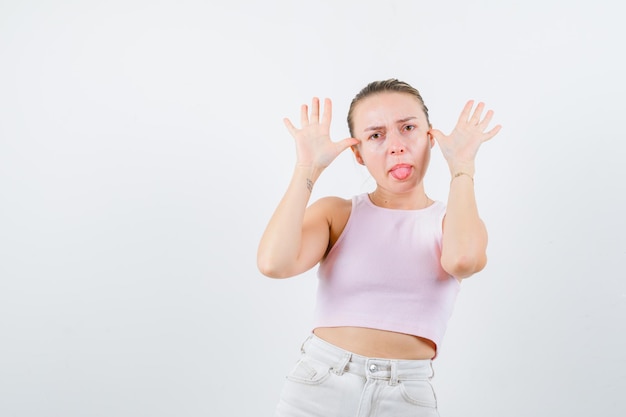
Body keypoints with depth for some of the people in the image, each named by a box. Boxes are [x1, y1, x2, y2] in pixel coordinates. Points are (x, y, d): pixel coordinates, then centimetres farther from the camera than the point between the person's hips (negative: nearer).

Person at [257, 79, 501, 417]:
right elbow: (273, 263, -17)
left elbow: (462, 260, -23)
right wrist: (308, 167, -9)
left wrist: (462, 166, -10)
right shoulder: (336, 212, 3)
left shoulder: (452, 221, 3)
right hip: (318, 386, 0)